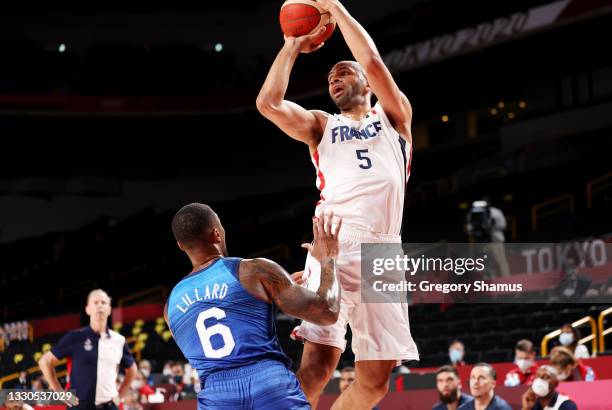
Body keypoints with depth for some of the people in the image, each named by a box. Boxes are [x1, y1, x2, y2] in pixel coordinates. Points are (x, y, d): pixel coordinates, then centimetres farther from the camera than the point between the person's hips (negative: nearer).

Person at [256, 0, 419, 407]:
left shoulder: (393, 115, 20)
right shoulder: (321, 125, 21)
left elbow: (373, 63, 2)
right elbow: (269, 103, 3)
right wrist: (292, 46, 10)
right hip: (336, 244, -1)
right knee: (319, 359, -19)